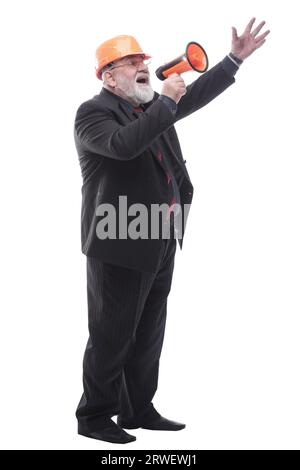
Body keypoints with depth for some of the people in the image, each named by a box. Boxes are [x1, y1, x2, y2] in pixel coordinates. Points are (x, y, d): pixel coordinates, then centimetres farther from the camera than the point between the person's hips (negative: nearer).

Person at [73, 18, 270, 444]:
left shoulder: (150, 106, 12)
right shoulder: (93, 113, -12)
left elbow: (192, 97, 22)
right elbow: (123, 144, -31)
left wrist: (235, 58, 16)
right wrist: (166, 102, -27)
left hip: (161, 241, 8)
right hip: (120, 245, -8)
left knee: (148, 333, 15)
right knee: (112, 334, 0)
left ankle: (139, 410, 28)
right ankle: (94, 417, 14)